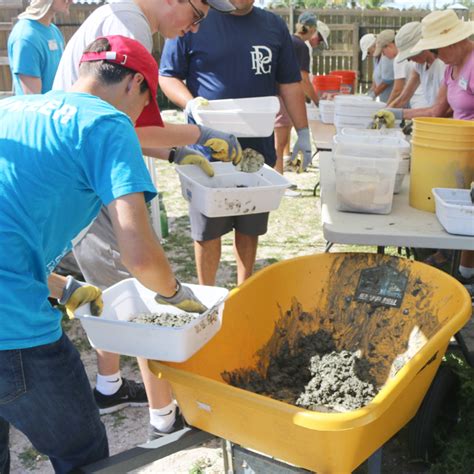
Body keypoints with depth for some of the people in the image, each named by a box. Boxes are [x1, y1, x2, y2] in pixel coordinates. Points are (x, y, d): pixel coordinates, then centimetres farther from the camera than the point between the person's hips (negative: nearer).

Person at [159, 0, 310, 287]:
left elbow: (290, 83, 14)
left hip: (259, 147, 3)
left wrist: (303, 131, 8)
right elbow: (168, 76, 1)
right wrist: (190, 103, -19)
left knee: (250, 226, 12)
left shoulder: (274, 26, 11)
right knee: (208, 228, 5)